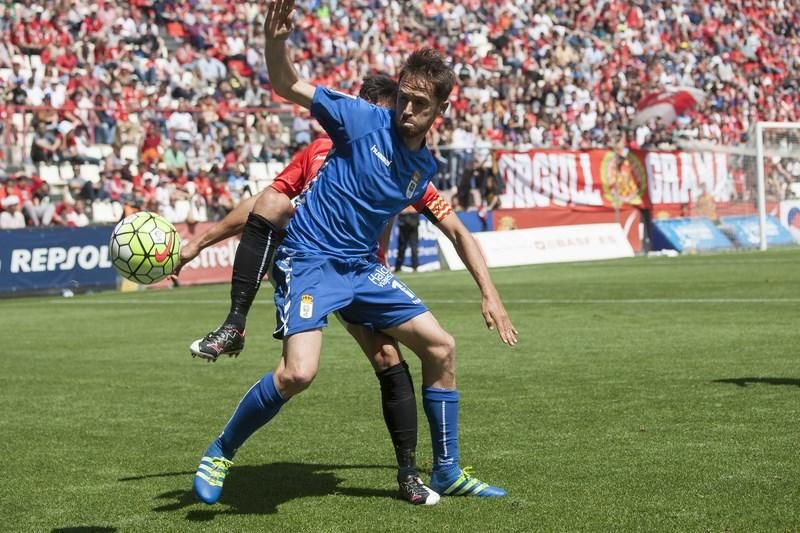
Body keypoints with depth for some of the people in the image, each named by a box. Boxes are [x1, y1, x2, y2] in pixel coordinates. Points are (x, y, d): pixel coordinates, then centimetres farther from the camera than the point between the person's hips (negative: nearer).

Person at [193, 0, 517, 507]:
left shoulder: (425, 168, 7)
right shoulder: (364, 120, -10)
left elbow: (457, 230, 20)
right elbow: (287, 85, -13)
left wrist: (489, 294, 15)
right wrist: (276, 41, -34)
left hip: (363, 267, 7)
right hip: (309, 258, -7)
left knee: (441, 346, 3)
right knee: (298, 372, -26)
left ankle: (448, 472, 19)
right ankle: (220, 453, -1)